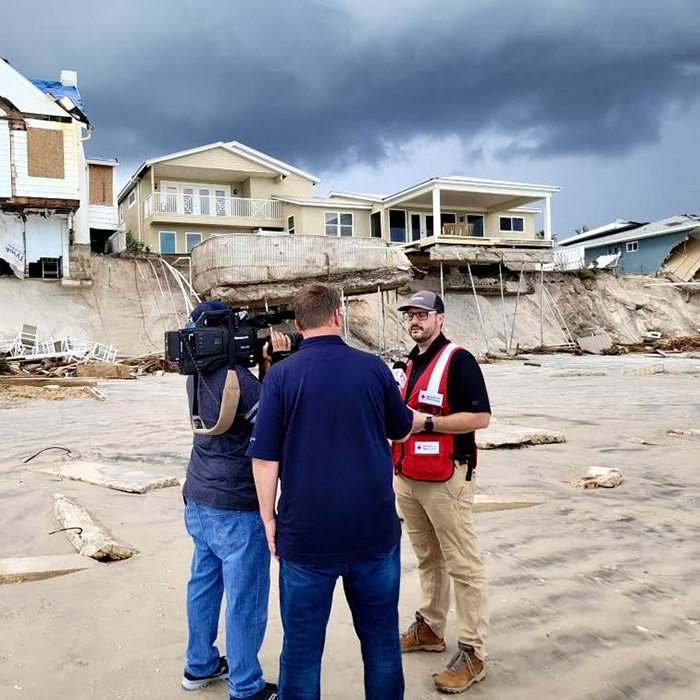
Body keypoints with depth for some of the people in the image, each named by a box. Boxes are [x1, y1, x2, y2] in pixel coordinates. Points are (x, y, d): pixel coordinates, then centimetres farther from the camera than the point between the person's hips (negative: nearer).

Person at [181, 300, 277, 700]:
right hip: (236, 508, -9)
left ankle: (200, 666, 37)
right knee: (246, 601, 4)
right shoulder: (237, 378, -22)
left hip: (199, 500, 9)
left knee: (204, 584, 21)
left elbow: (256, 398, 6)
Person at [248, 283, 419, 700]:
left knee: (303, 644, 12)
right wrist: (405, 410, 34)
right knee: (381, 636, 18)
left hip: (306, 533, -1)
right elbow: (402, 431, 12)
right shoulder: (373, 368, -3)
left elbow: (265, 459, -9)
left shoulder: (281, 376, -8)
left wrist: (269, 517, 4)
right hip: (374, 528, 2)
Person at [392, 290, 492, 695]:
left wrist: (426, 422, -21)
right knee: (426, 558, 19)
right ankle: (430, 629, 33)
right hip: (407, 479, 8)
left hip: (446, 480, -8)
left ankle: (473, 654, 8)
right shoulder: (410, 363, 14)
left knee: (463, 566, 0)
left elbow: (480, 417, -17)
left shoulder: (458, 360, -12)